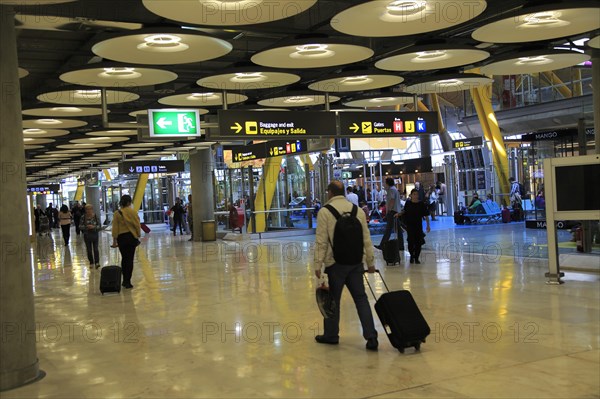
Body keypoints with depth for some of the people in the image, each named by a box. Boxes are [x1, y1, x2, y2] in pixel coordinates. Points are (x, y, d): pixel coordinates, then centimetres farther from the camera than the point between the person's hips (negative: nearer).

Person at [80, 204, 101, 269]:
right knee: (89, 250, 7)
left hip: (95, 235, -1)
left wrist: (93, 227, -21)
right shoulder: (83, 217, -2)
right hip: (87, 235, 1)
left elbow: (100, 226, -3)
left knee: (95, 249, -8)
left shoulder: (96, 216, -4)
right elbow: (80, 227, -2)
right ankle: (91, 263, 18)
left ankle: (97, 262, -5)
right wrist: (86, 227, -20)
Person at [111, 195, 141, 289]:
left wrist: (114, 241, 2)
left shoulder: (117, 213, -2)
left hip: (121, 237, 2)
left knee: (124, 258, 17)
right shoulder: (132, 212, -7)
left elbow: (115, 228, -2)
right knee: (130, 259, 2)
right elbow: (137, 225, -7)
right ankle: (127, 282, -1)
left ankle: (125, 280, 22)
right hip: (131, 237, -2)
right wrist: (138, 235, 5)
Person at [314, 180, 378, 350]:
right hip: (355, 263, 4)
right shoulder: (357, 210, 6)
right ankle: (371, 336, 2)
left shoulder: (325, 211, -6)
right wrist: (370, 262, 14)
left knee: (333, 299, 9)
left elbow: (321, 241, -10)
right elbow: (366, 239, 7)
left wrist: (318, 264, -5)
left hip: (335, 263, -4)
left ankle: (331, 335, 22)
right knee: (361, 298, 8)